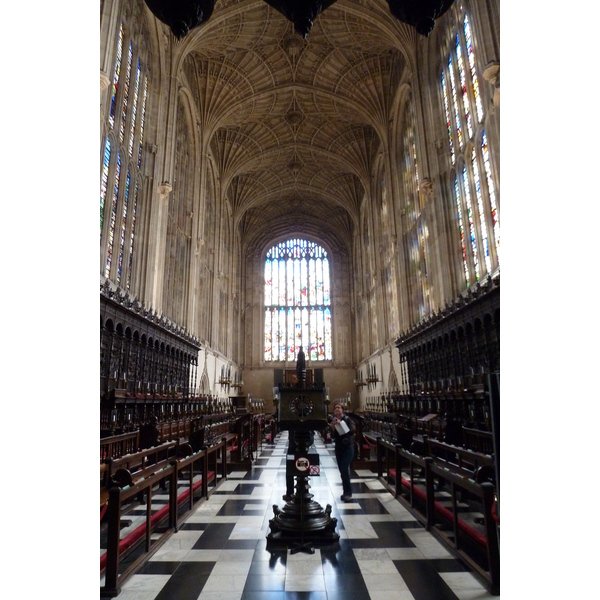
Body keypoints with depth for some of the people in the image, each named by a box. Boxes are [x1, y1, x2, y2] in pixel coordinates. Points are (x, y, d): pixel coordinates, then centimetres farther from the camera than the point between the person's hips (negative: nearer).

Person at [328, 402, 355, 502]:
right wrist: (333, 428, -22)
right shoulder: (332, 421, -2)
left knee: (344, 469, -12)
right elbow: (333, 436, -3)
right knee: (342, 470, 10)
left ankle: (348, 492, -1)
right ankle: (346, 491, 23)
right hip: (338, 447, 5)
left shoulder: (347, 419, -11)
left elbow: (352, 430, -24)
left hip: (348, 447, -5)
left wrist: (341, 424, -30)